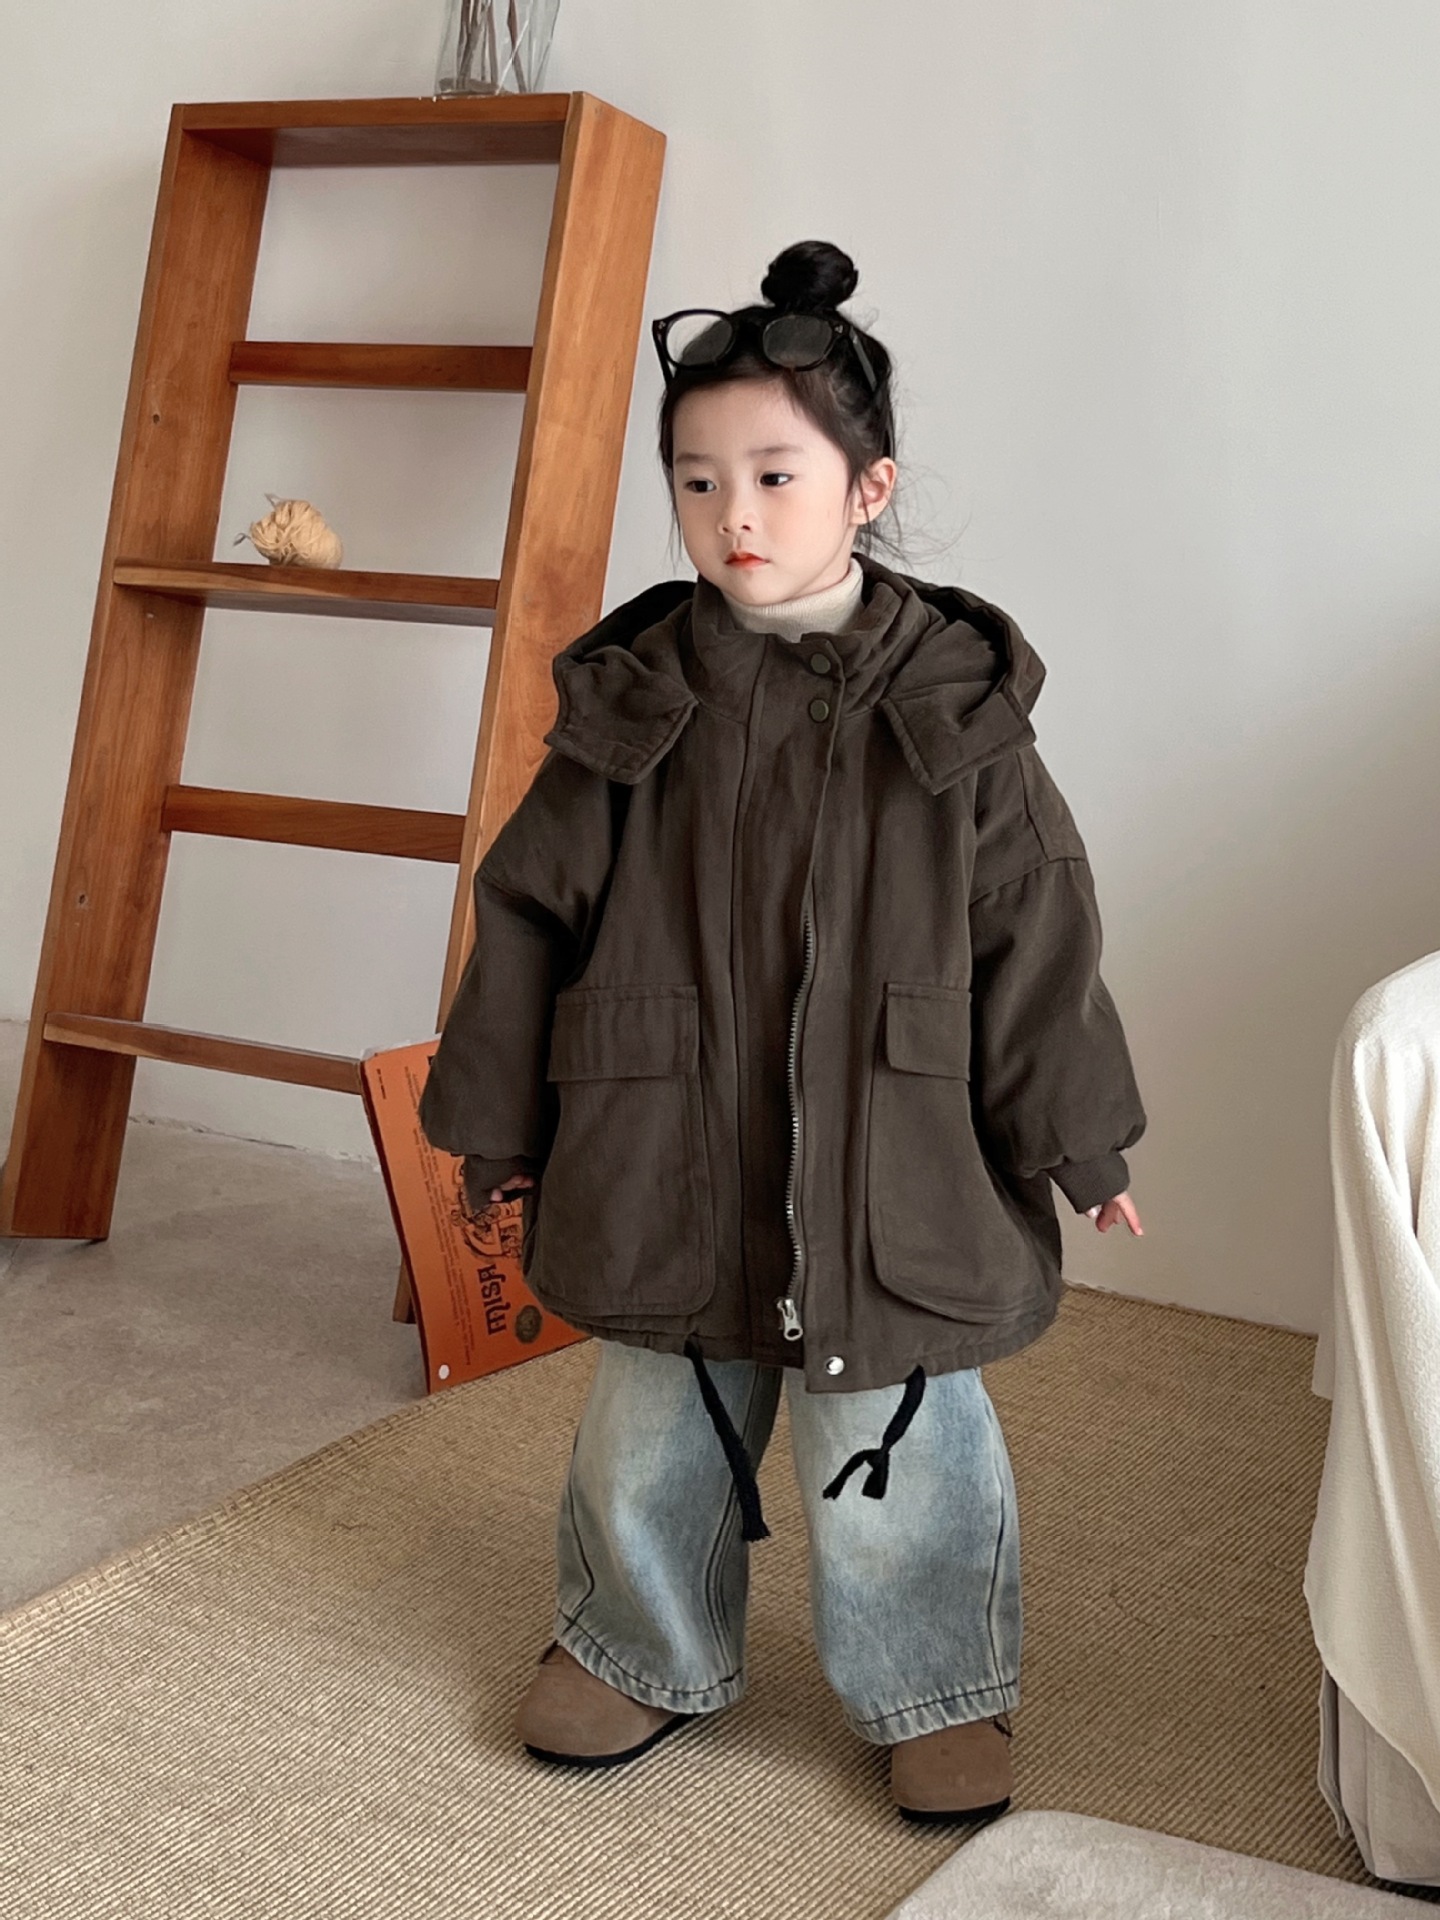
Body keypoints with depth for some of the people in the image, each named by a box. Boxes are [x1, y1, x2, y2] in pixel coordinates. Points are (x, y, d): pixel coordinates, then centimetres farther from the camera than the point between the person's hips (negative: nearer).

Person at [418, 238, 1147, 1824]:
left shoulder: (953, 702, -7)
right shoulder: (630, 698, -3)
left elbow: (1036, 936, -2)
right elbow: (533, 911, 3)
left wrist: (1078, 1140, 1)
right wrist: (500, 1122, 6)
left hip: (891, 1177, -2)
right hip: (666, 1168, 2)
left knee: (897, 1460, 10)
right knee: (650, 1439, 18)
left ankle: (936, 1690, 35)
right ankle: (643, 1653, 43)